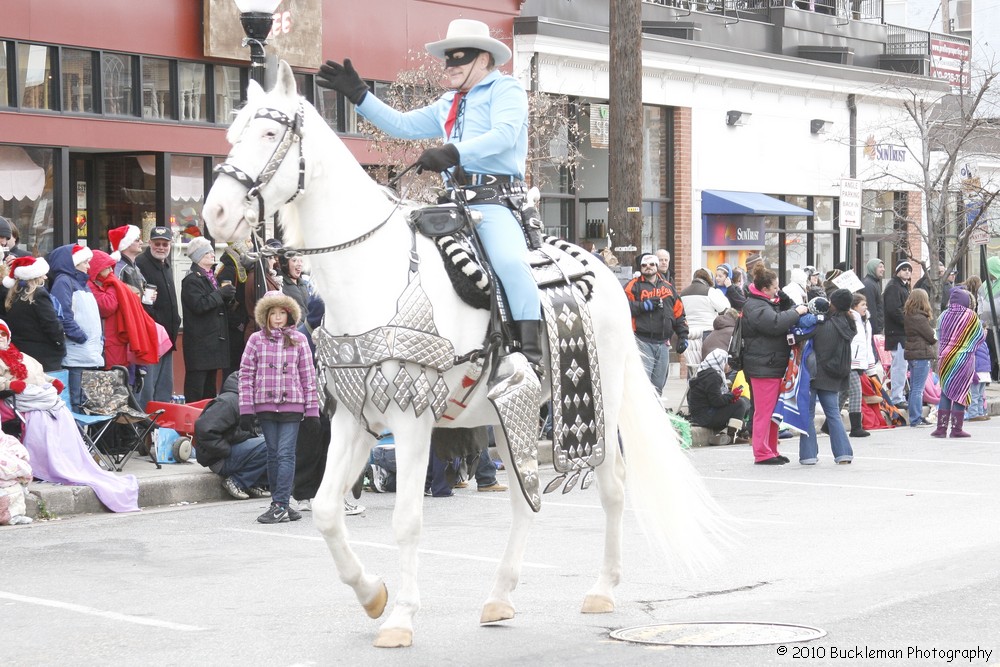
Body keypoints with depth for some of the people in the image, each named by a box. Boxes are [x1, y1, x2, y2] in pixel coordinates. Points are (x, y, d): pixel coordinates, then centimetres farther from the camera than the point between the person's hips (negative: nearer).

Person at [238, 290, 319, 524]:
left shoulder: (299, 340, 5)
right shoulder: (256, 340, 5)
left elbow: (308, 376, 6)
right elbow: (246, 373, 4)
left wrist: (312, 409, 2)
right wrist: (246, 408, -2)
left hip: (291, 405, -1)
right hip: (265, 404, 1)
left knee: (286, 453, -8)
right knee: (273, 454, 6)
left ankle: (280, 505, -11)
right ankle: (281, 505, 13)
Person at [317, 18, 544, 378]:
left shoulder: (506, 89, 2)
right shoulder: (448, 105, 25)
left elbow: (504, 133, -17)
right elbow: (403, 125, 26)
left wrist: (453, 152, -29)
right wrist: (357, 94, 19)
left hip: (497, 200, -9)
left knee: (509, 260, -33)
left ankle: (532, 353, -31)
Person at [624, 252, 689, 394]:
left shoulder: (668, 287, 19)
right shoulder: (634, 286, 4)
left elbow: (679, 313, 20)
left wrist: (683, 336, 13)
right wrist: (644, 306, -15)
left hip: (663, 344, 5)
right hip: (642, 342, -5)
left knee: (658, 385, 8)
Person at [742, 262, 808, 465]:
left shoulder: (768, 303, 19)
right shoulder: (755, 307, -15)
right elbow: (776, 323, -28)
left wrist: (796, 309, 7)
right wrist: (796, 312, -17)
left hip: (773, 365, 11)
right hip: (763, 366, -11)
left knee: (773, 410, 15)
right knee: (764, 410, -7)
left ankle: (771, 450, 22)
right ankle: (762, 453, -3)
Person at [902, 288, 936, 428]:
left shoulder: (907, 316, 9)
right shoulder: (920, 318, -16)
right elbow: (932, 337, -11)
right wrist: (935, 337, 11)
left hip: (911, 353, 9)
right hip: (922, 354, -9)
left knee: (914, 388, 15)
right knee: (918, 389, -6)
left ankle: (916, 417, 21)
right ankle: (916, 419, -5)